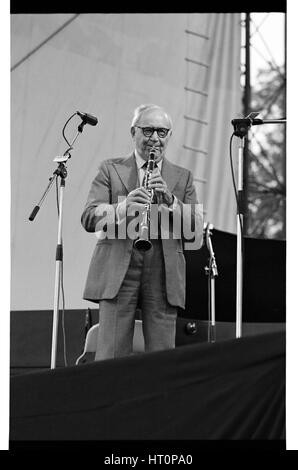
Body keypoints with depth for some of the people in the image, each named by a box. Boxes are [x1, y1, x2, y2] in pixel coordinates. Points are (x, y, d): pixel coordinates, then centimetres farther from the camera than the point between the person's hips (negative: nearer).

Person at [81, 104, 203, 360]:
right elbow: (89, 218, 0)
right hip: (117, 272, -2)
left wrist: (170, 200, -10)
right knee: (112, 355, -6)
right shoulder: (111, 169, 12)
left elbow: (196, 228, 7)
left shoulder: (182, 177, 17)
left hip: (163, 275, 2)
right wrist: (123, 207, -19)